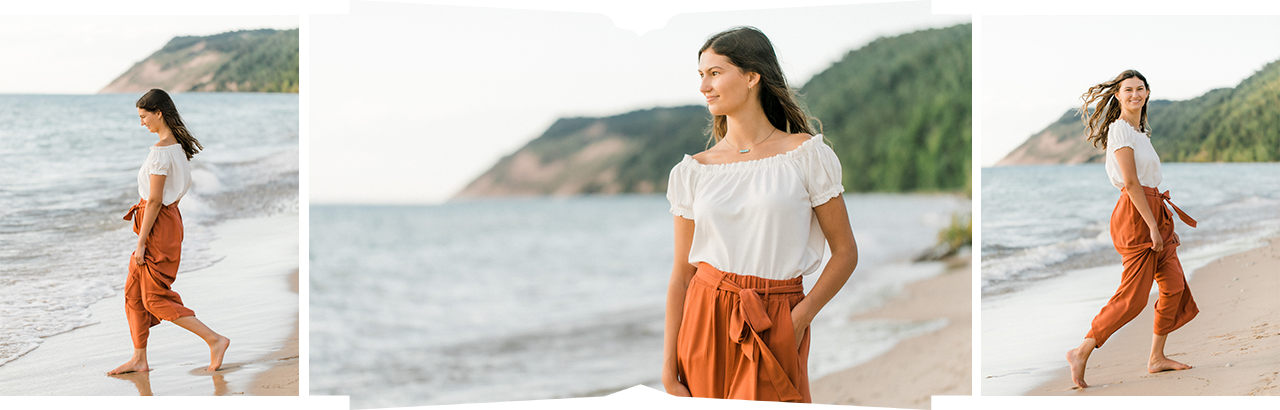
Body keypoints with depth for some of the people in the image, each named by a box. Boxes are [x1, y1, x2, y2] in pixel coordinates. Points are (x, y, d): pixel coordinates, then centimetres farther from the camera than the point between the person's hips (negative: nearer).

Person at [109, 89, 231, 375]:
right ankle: (139, 359, 18)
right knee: (134, 291, 14)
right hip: (169, 218, 10)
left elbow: (154, 200, -21)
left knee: (155, 298, -4)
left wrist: (141, 243, -17)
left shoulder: (161, 150, -20)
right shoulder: (179, 145, 9)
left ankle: (215, 339, -6)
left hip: (159, 224, -10)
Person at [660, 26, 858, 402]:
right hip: (705, 322, 2)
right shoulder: (692, 172, 5)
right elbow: (682, 274, 5)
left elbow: (845, 252, 1)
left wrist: (800, 318, -12)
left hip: (775, 330, -2)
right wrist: (669, 370, -1)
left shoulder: (806, 155, -2)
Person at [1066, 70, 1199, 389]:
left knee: (1174, 285, 7)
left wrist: (1165, 226, 18)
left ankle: (1157, 358, 14)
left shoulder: (1141, 131, 18)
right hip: (1136, 217, -9)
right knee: (1133, 297, -10)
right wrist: (1153, 226, -20)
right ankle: (1081, 353, -5)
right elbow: (1131, 183, -18)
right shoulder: (1120, 129, -11)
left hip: (1154, 213, 9)